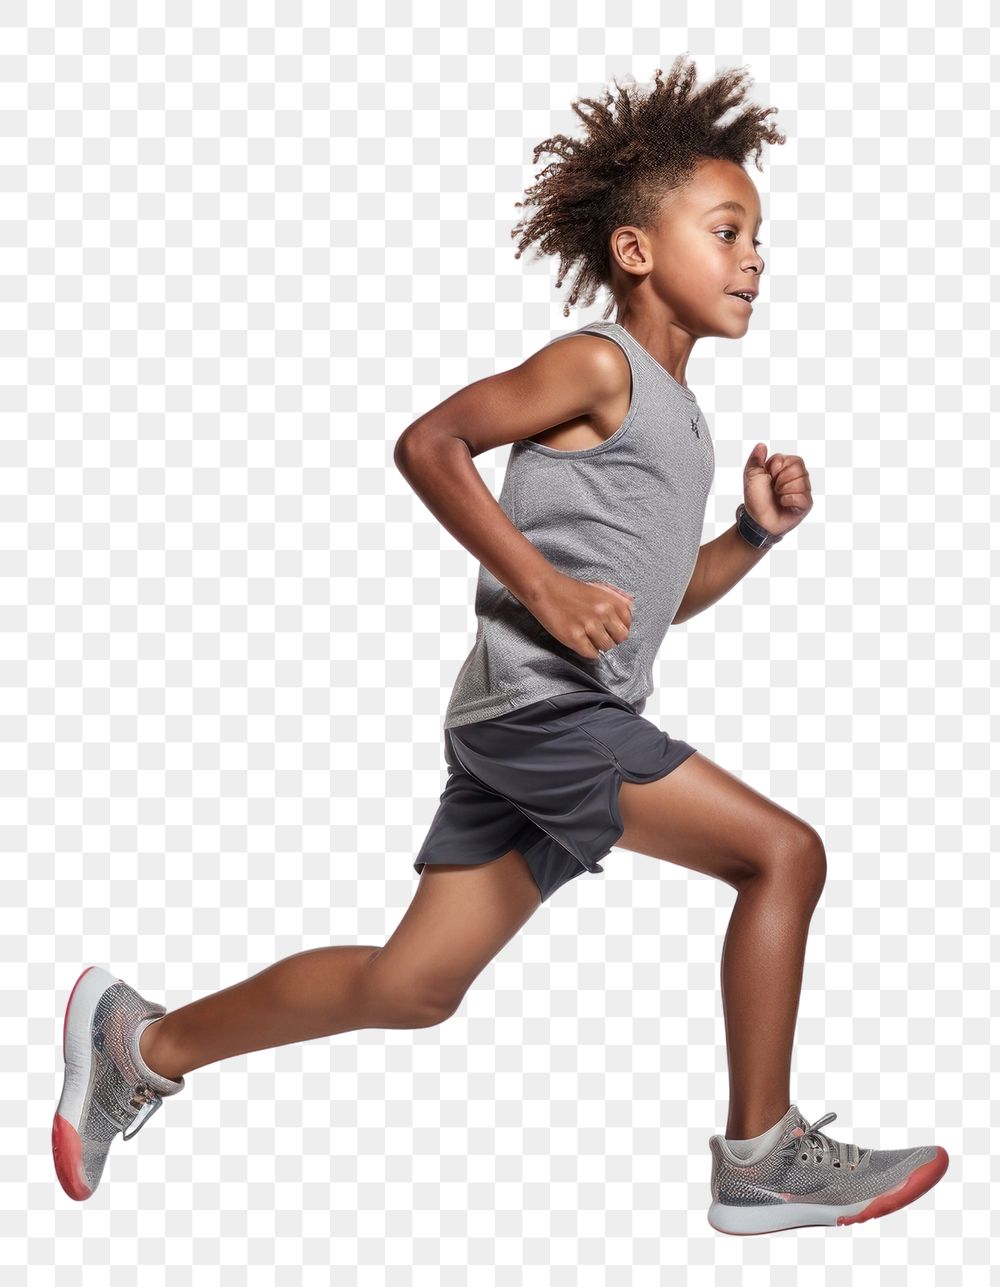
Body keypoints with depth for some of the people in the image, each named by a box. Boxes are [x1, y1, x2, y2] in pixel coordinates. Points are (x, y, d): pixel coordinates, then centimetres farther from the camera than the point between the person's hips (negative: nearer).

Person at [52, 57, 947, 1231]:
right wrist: (543, 586, -18)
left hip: (527, 731, 9)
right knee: (781, 852, -8)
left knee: (412, 987, 11)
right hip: (539, 705, -9)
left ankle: (147, 1046, 22)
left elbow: (658, 598, 27)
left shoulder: (677, 417, 21)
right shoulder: (598, 364, -6)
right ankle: (762, 1157, 2)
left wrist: (755, 533, 11)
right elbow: (428, 443, -13)